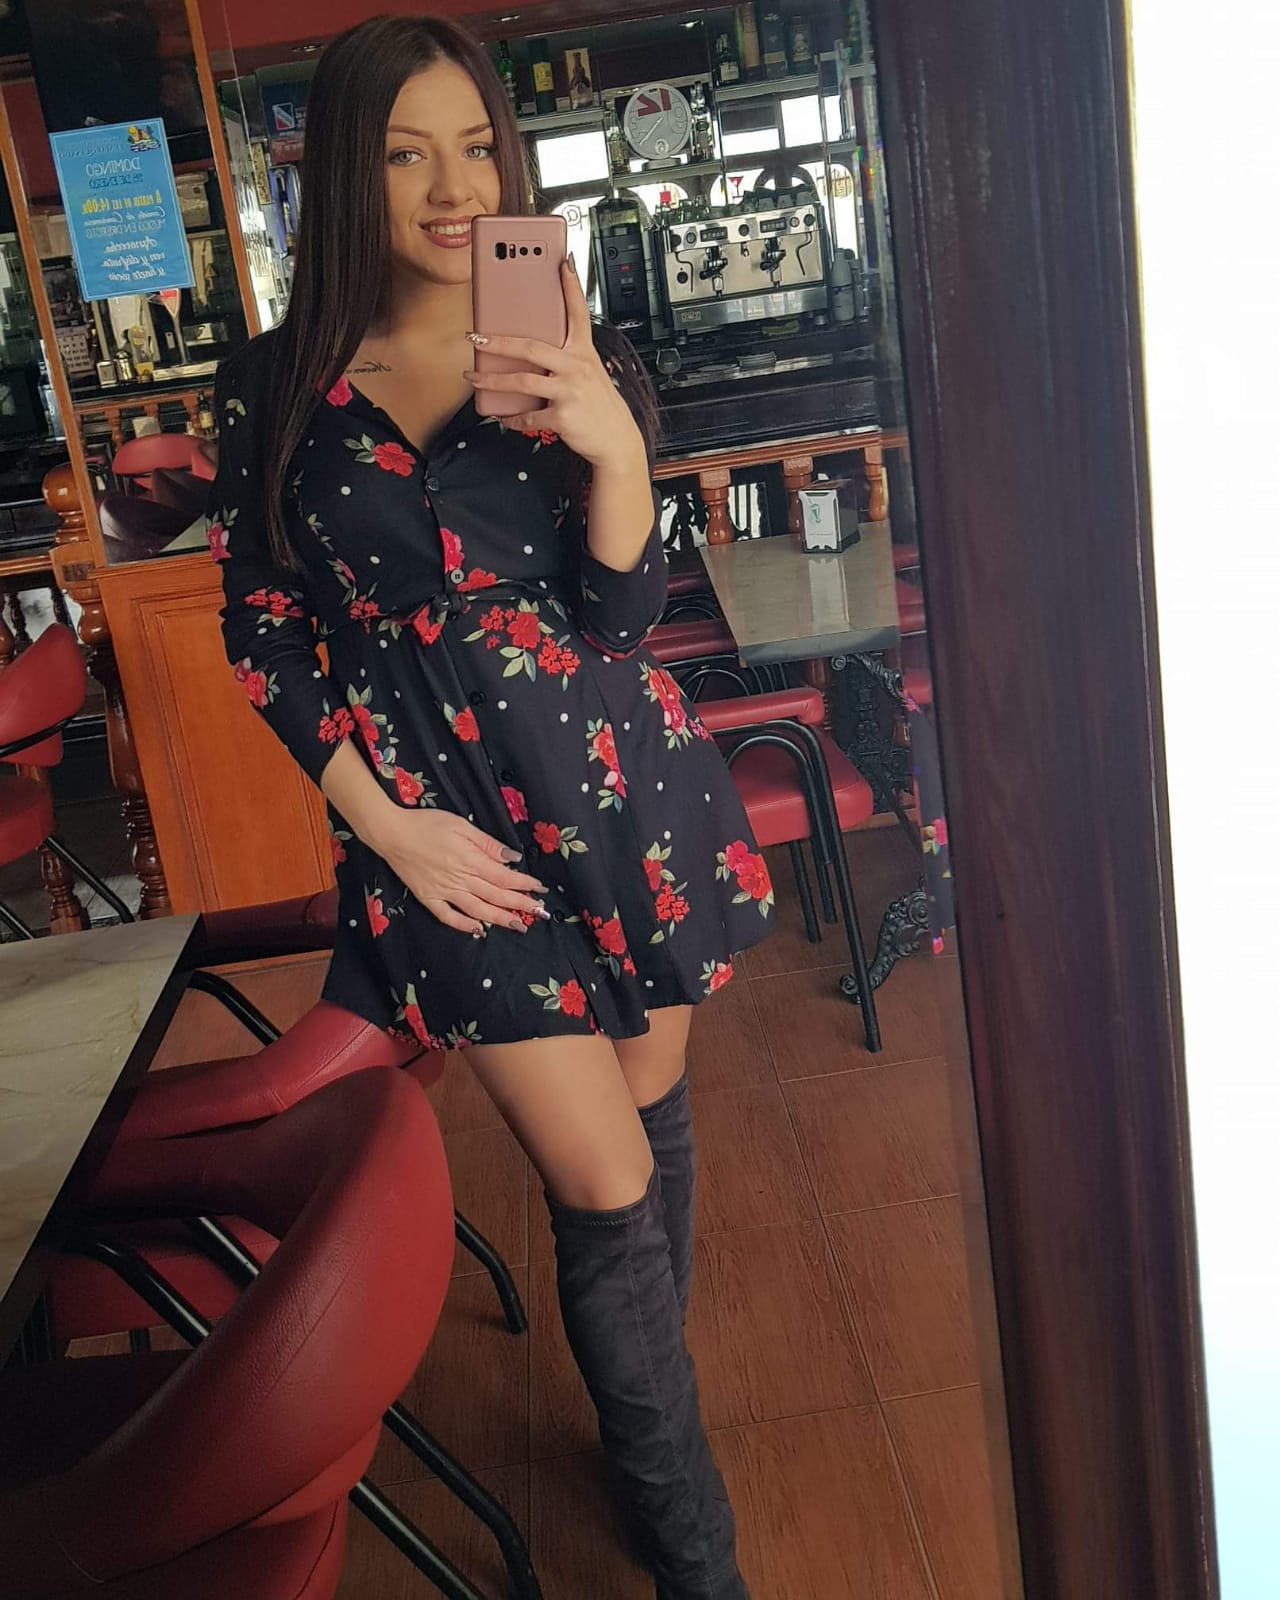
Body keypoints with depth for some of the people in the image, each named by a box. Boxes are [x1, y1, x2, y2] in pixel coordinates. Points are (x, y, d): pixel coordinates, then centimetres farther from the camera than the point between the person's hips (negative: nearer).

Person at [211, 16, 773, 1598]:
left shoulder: (576, 359, 0)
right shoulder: (276, 387, -2)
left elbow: (619, 612, -7)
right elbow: (261, 633, 3)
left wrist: (614, 446, -25)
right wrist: (388, 826, -6)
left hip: (622, 785, 2)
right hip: (441, 823, -2)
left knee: (650, 1112, 16)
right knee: (604, 1186, -2)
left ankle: (646, 1396, 44)